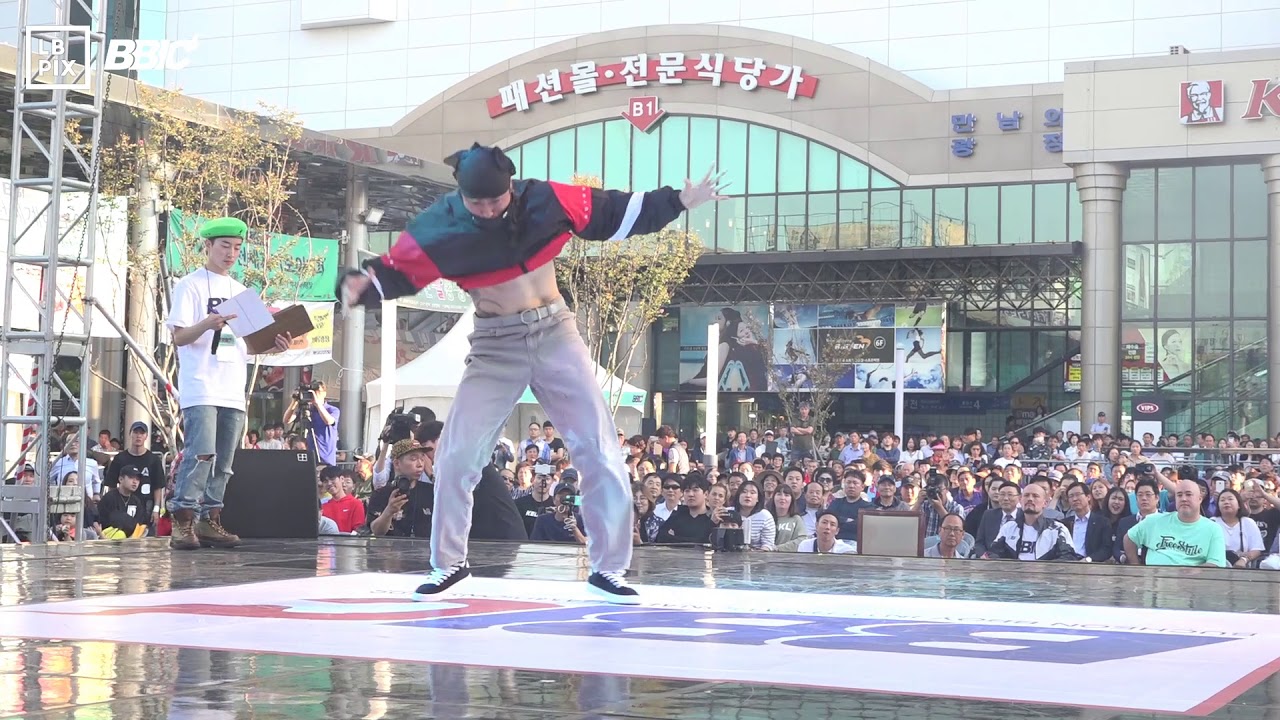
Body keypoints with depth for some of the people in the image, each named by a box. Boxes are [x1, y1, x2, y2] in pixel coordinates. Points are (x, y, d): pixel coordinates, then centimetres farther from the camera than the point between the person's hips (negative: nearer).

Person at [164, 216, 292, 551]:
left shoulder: (240, 292, 20)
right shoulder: (190, 285, 1)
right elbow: (179, 337, -7)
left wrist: (273, 346, 2)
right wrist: (208, 324, -26)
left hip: (233, 391, 7)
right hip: (200, 388, -7)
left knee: (224, 460, 5)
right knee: (202, 453, -18)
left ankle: (210, 522, 10)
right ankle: (182, 523, -17)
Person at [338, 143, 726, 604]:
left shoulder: (546, 201, -12)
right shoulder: (438, 227, -15)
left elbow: (614, 213, -3)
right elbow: (395, 273, -8)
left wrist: (679, 201, -6)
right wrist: (362, 286, -29)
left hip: (555, 333, 1)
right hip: (495, 345, -1)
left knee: (601, 450, -1)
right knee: (457, 454, -6)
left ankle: (608, 570, 11)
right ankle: (448, 565, 14)